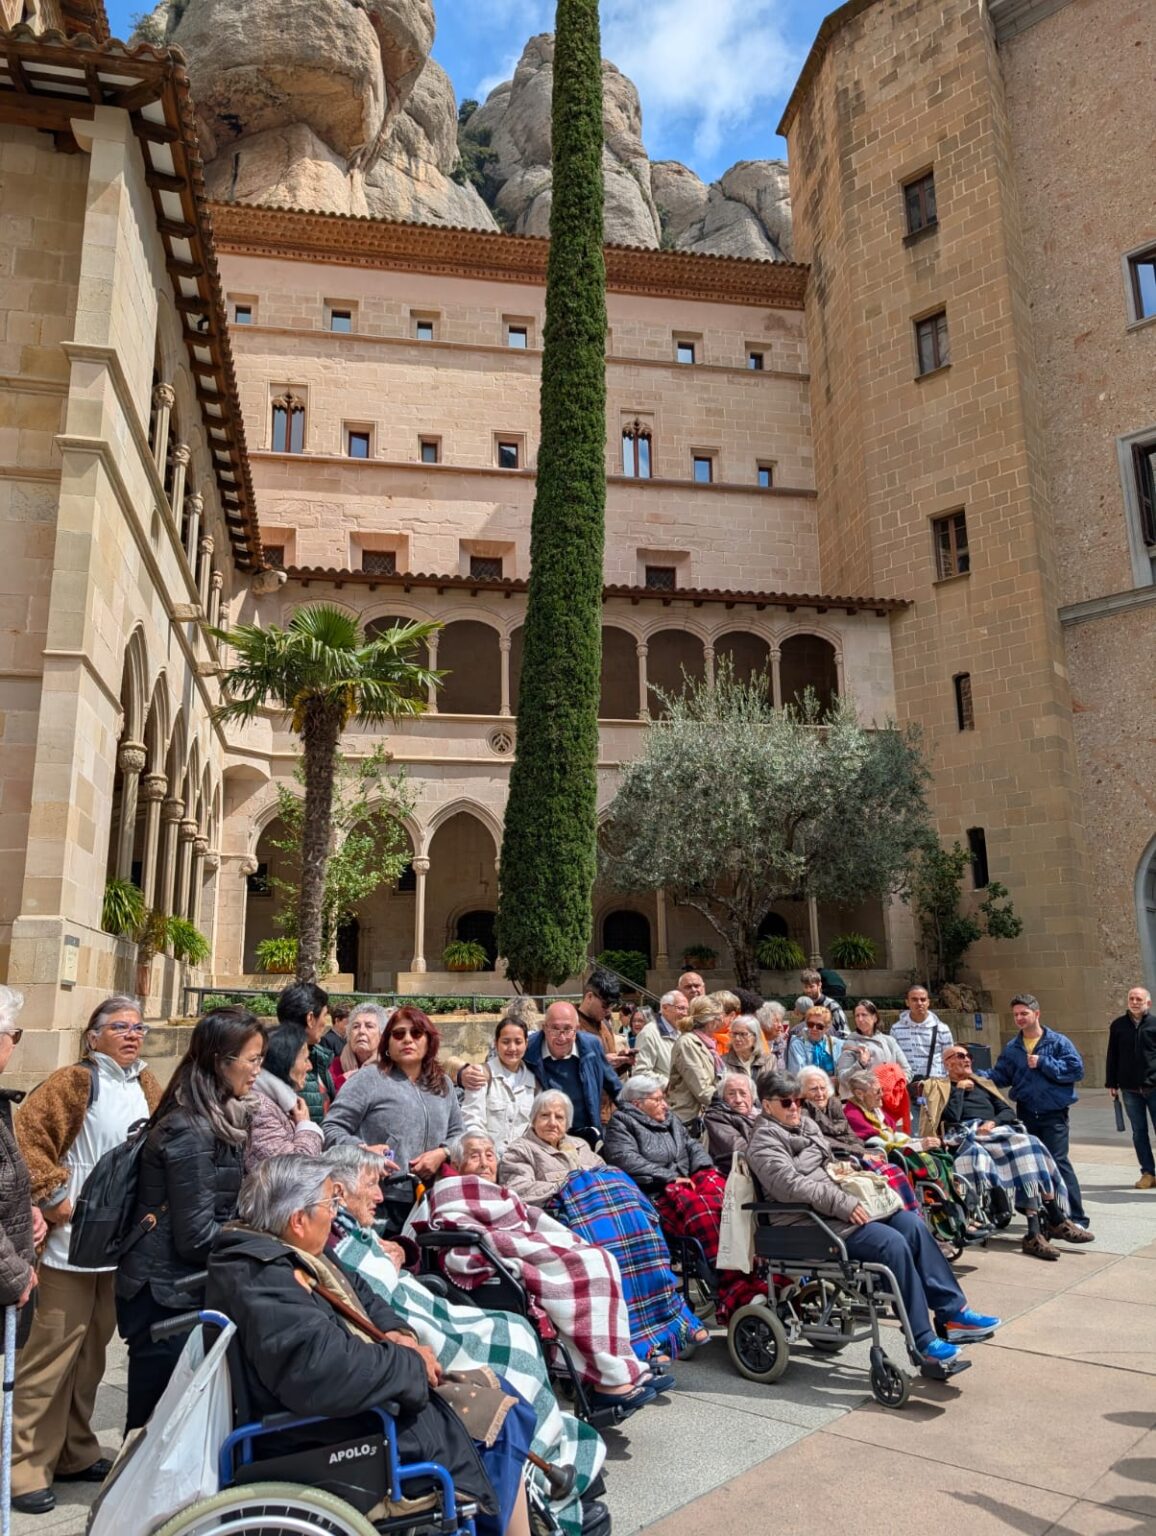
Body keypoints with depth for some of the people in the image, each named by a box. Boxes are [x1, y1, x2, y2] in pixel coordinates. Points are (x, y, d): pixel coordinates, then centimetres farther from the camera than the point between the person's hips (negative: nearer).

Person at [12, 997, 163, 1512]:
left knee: (92, 1349, 16)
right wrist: (52, 1195, -19)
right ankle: (26, 1466, 13)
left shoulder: (146, 1087, 8)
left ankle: (74, 1452, 29)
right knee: (54, 1350, 0)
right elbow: (26, 1133, -18)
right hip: (75, 1238, -6)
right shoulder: (74, 1081, -11)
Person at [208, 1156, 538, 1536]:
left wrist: (395, 1331, -4)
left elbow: (359, 1293, 16)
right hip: (335, 1432, -10)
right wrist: (412, 1364, -23)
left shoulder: (283, 1250, 4)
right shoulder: (261, 1281, -29)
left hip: (358, 1392, 10)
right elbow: (327, 1369, -40)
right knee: (500, 1424, -2)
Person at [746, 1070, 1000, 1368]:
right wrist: (843, 1203, -24)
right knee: (891, 1242, -24)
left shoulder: (806, 1125, 17)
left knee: (911, 1223, -6)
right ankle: (924, 1343, -16)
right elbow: (790, 1185, -23)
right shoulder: (763, 1142, -11)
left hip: (834, 1207, 9)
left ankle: (952, 1313, -2)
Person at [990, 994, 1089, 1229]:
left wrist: (1043, 1063, -15)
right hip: (1025, 1114, 5)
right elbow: (999, 1077, 10)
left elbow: (1076, 1069, -12)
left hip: (1053, 1114, -5)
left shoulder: (1058, 1042, -3)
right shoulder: (1011, 1048, 10)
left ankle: (1076, 1216, -2)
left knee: (1058, 1161, -11)